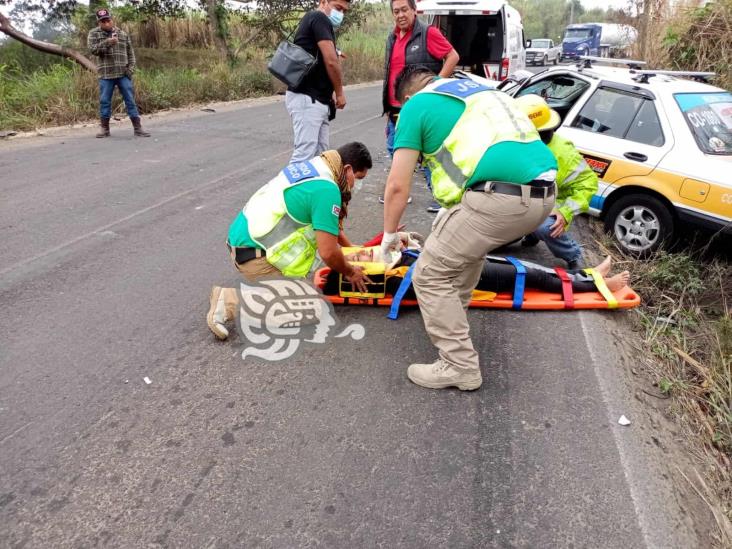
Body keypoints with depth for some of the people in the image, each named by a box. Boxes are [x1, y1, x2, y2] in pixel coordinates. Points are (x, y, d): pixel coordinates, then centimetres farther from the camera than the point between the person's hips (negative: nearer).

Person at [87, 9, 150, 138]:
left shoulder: (123, 34, 9)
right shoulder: (94, 33, 5)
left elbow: (130, 52, 12)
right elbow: (92, 49, -10)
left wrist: (131, 68, -2)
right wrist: (107, 43, -23)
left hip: (123, 74, 1)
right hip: (105, 75, -1)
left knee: (130, 100, -1)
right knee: (105, 102, 4)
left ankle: (138, 128, 2)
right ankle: (104, 128, 14)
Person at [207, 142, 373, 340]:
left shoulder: (313, 166, 12)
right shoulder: (326, 190, -18)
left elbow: (327, 224, 28)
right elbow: (328, 252, -18)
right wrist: (350, 272, 2)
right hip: (252, 251, -10)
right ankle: (230, 301, -7)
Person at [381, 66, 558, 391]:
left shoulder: (416, 105, 10)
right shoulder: (478, 89, 31)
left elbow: (398, 186, 5)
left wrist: (389, 236, 23)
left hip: (501, 196, -8)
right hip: (544, 191, 8)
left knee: (430, 274, 7)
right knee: (468, 239, 34)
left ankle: (459, 367, 11)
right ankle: (451, 309, 46)